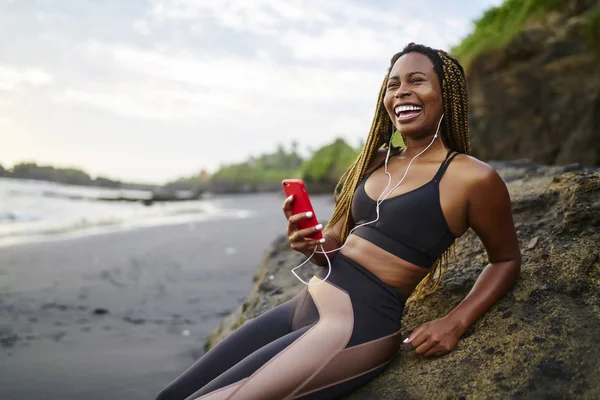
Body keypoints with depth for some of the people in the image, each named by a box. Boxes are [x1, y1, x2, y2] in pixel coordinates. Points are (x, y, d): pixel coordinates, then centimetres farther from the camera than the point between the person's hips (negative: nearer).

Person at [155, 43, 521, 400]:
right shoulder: (377, 162, 11)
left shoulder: (472, 178, -8)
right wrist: (312, 245, -7)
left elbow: (507, 260, 5)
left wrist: (455, 323, -9)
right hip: (303, 306, 7)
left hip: (358, 328, -7)